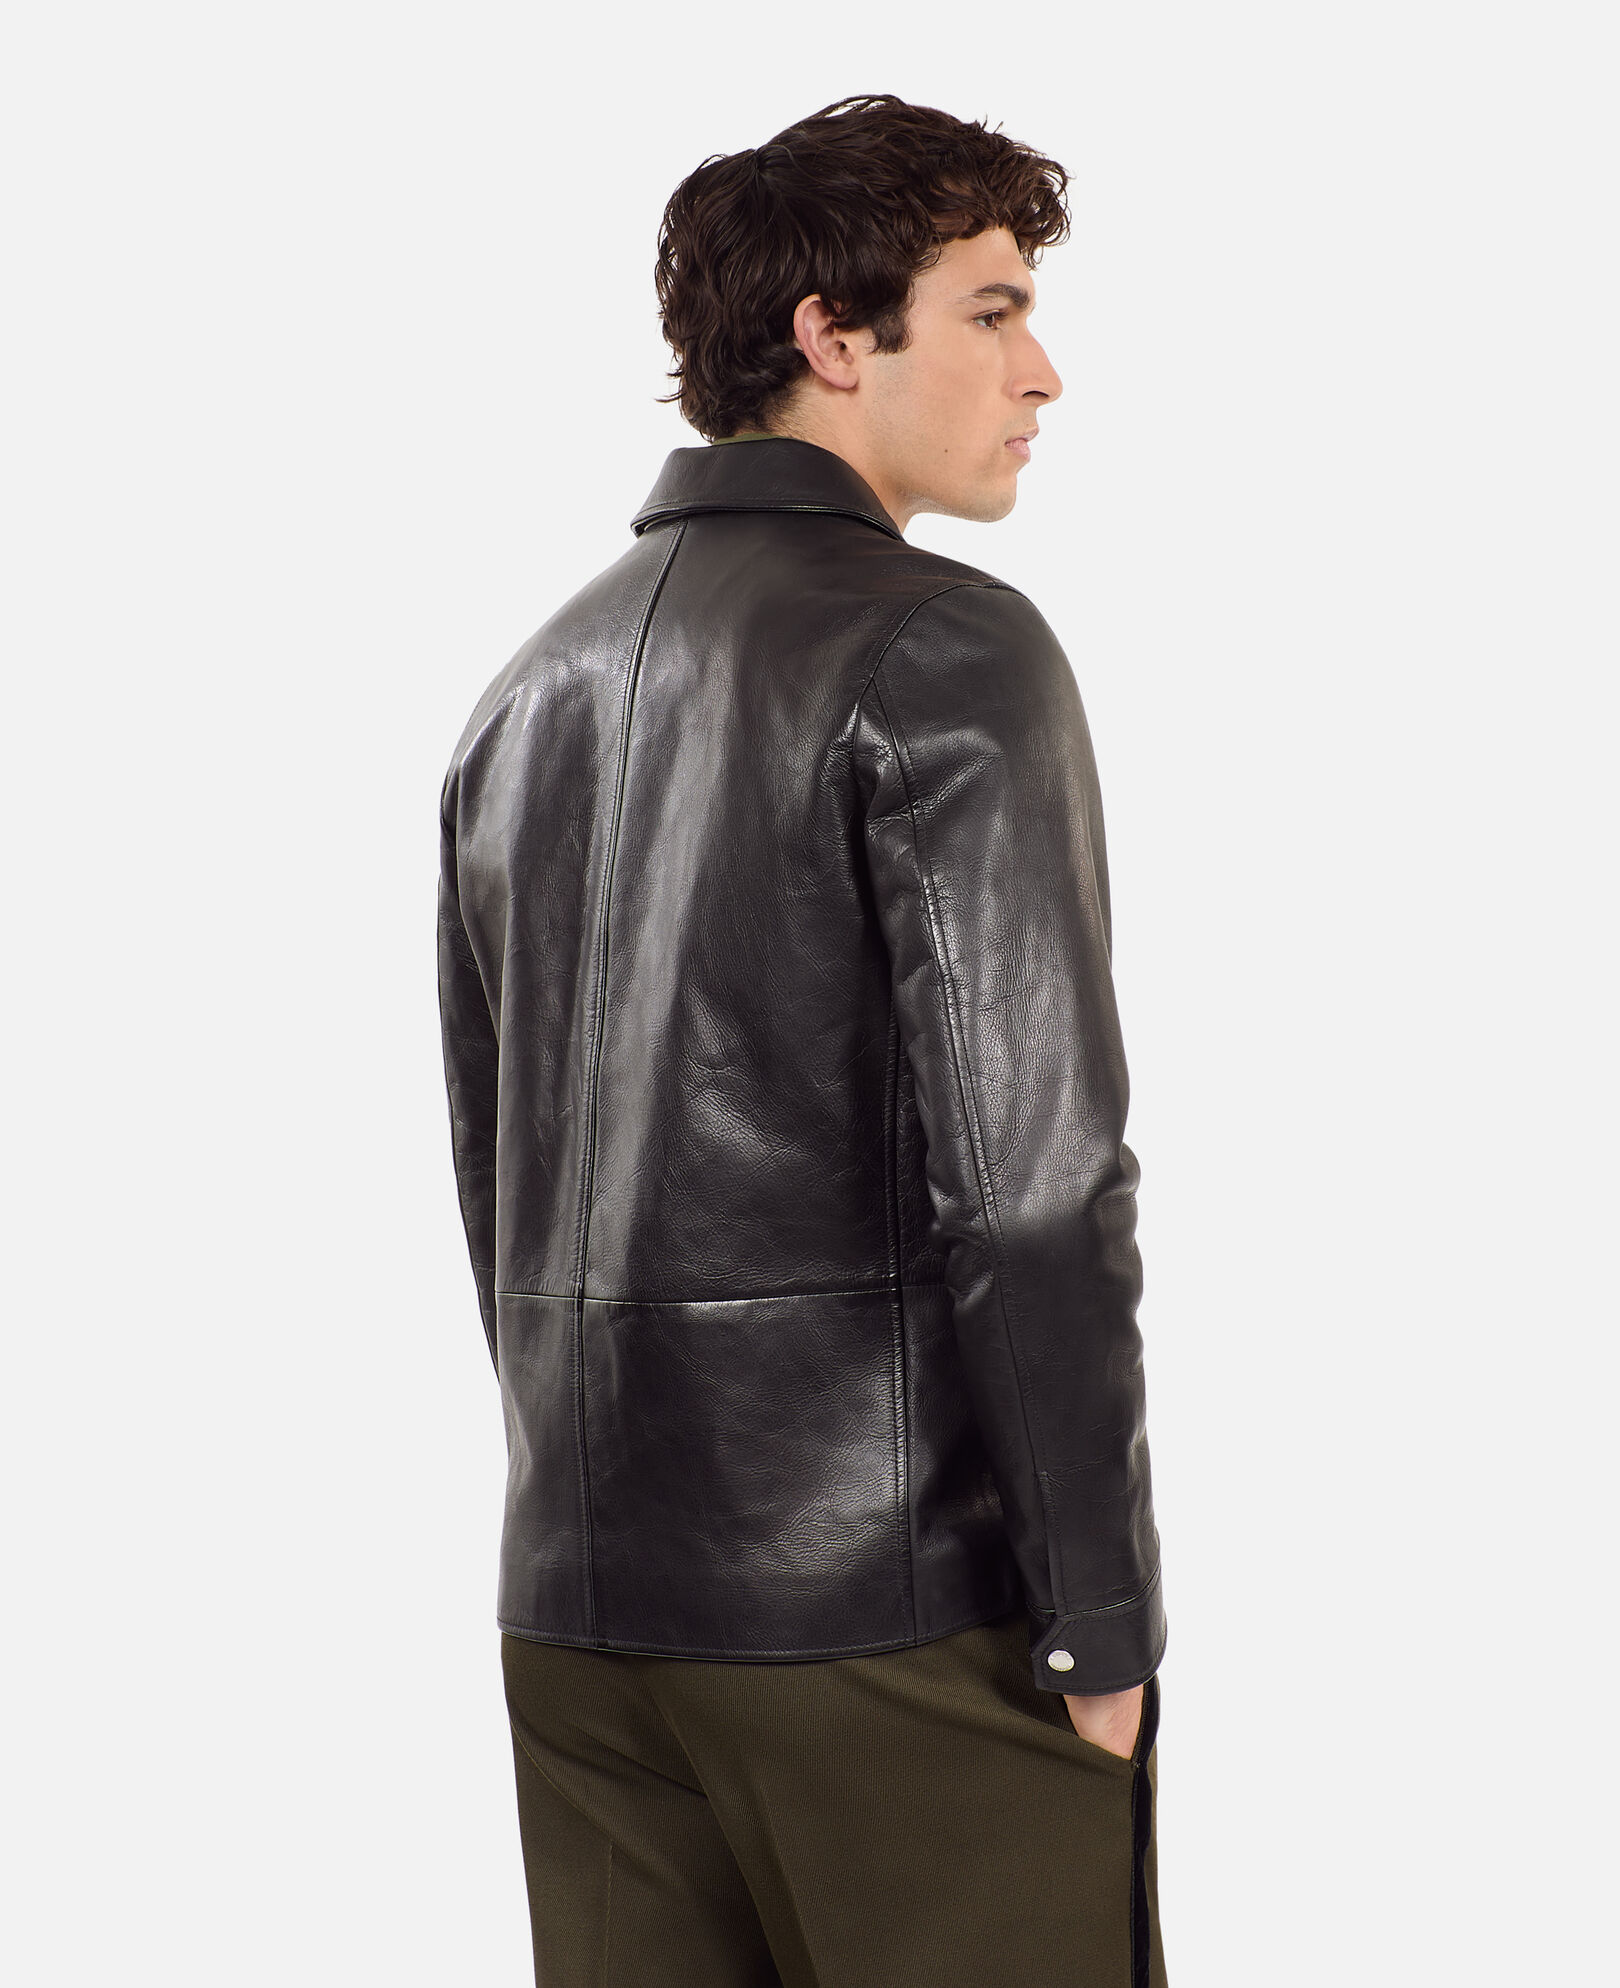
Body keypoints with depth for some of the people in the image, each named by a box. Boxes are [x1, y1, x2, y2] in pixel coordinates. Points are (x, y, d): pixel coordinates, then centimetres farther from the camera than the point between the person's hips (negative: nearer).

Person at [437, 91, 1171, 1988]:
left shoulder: (533, 690, 14)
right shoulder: (941, 655, -9)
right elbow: (1027, 1175, -16)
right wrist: (1105, 1615, -11)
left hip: (580, 1608, 7)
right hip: (897, 1598, -7)